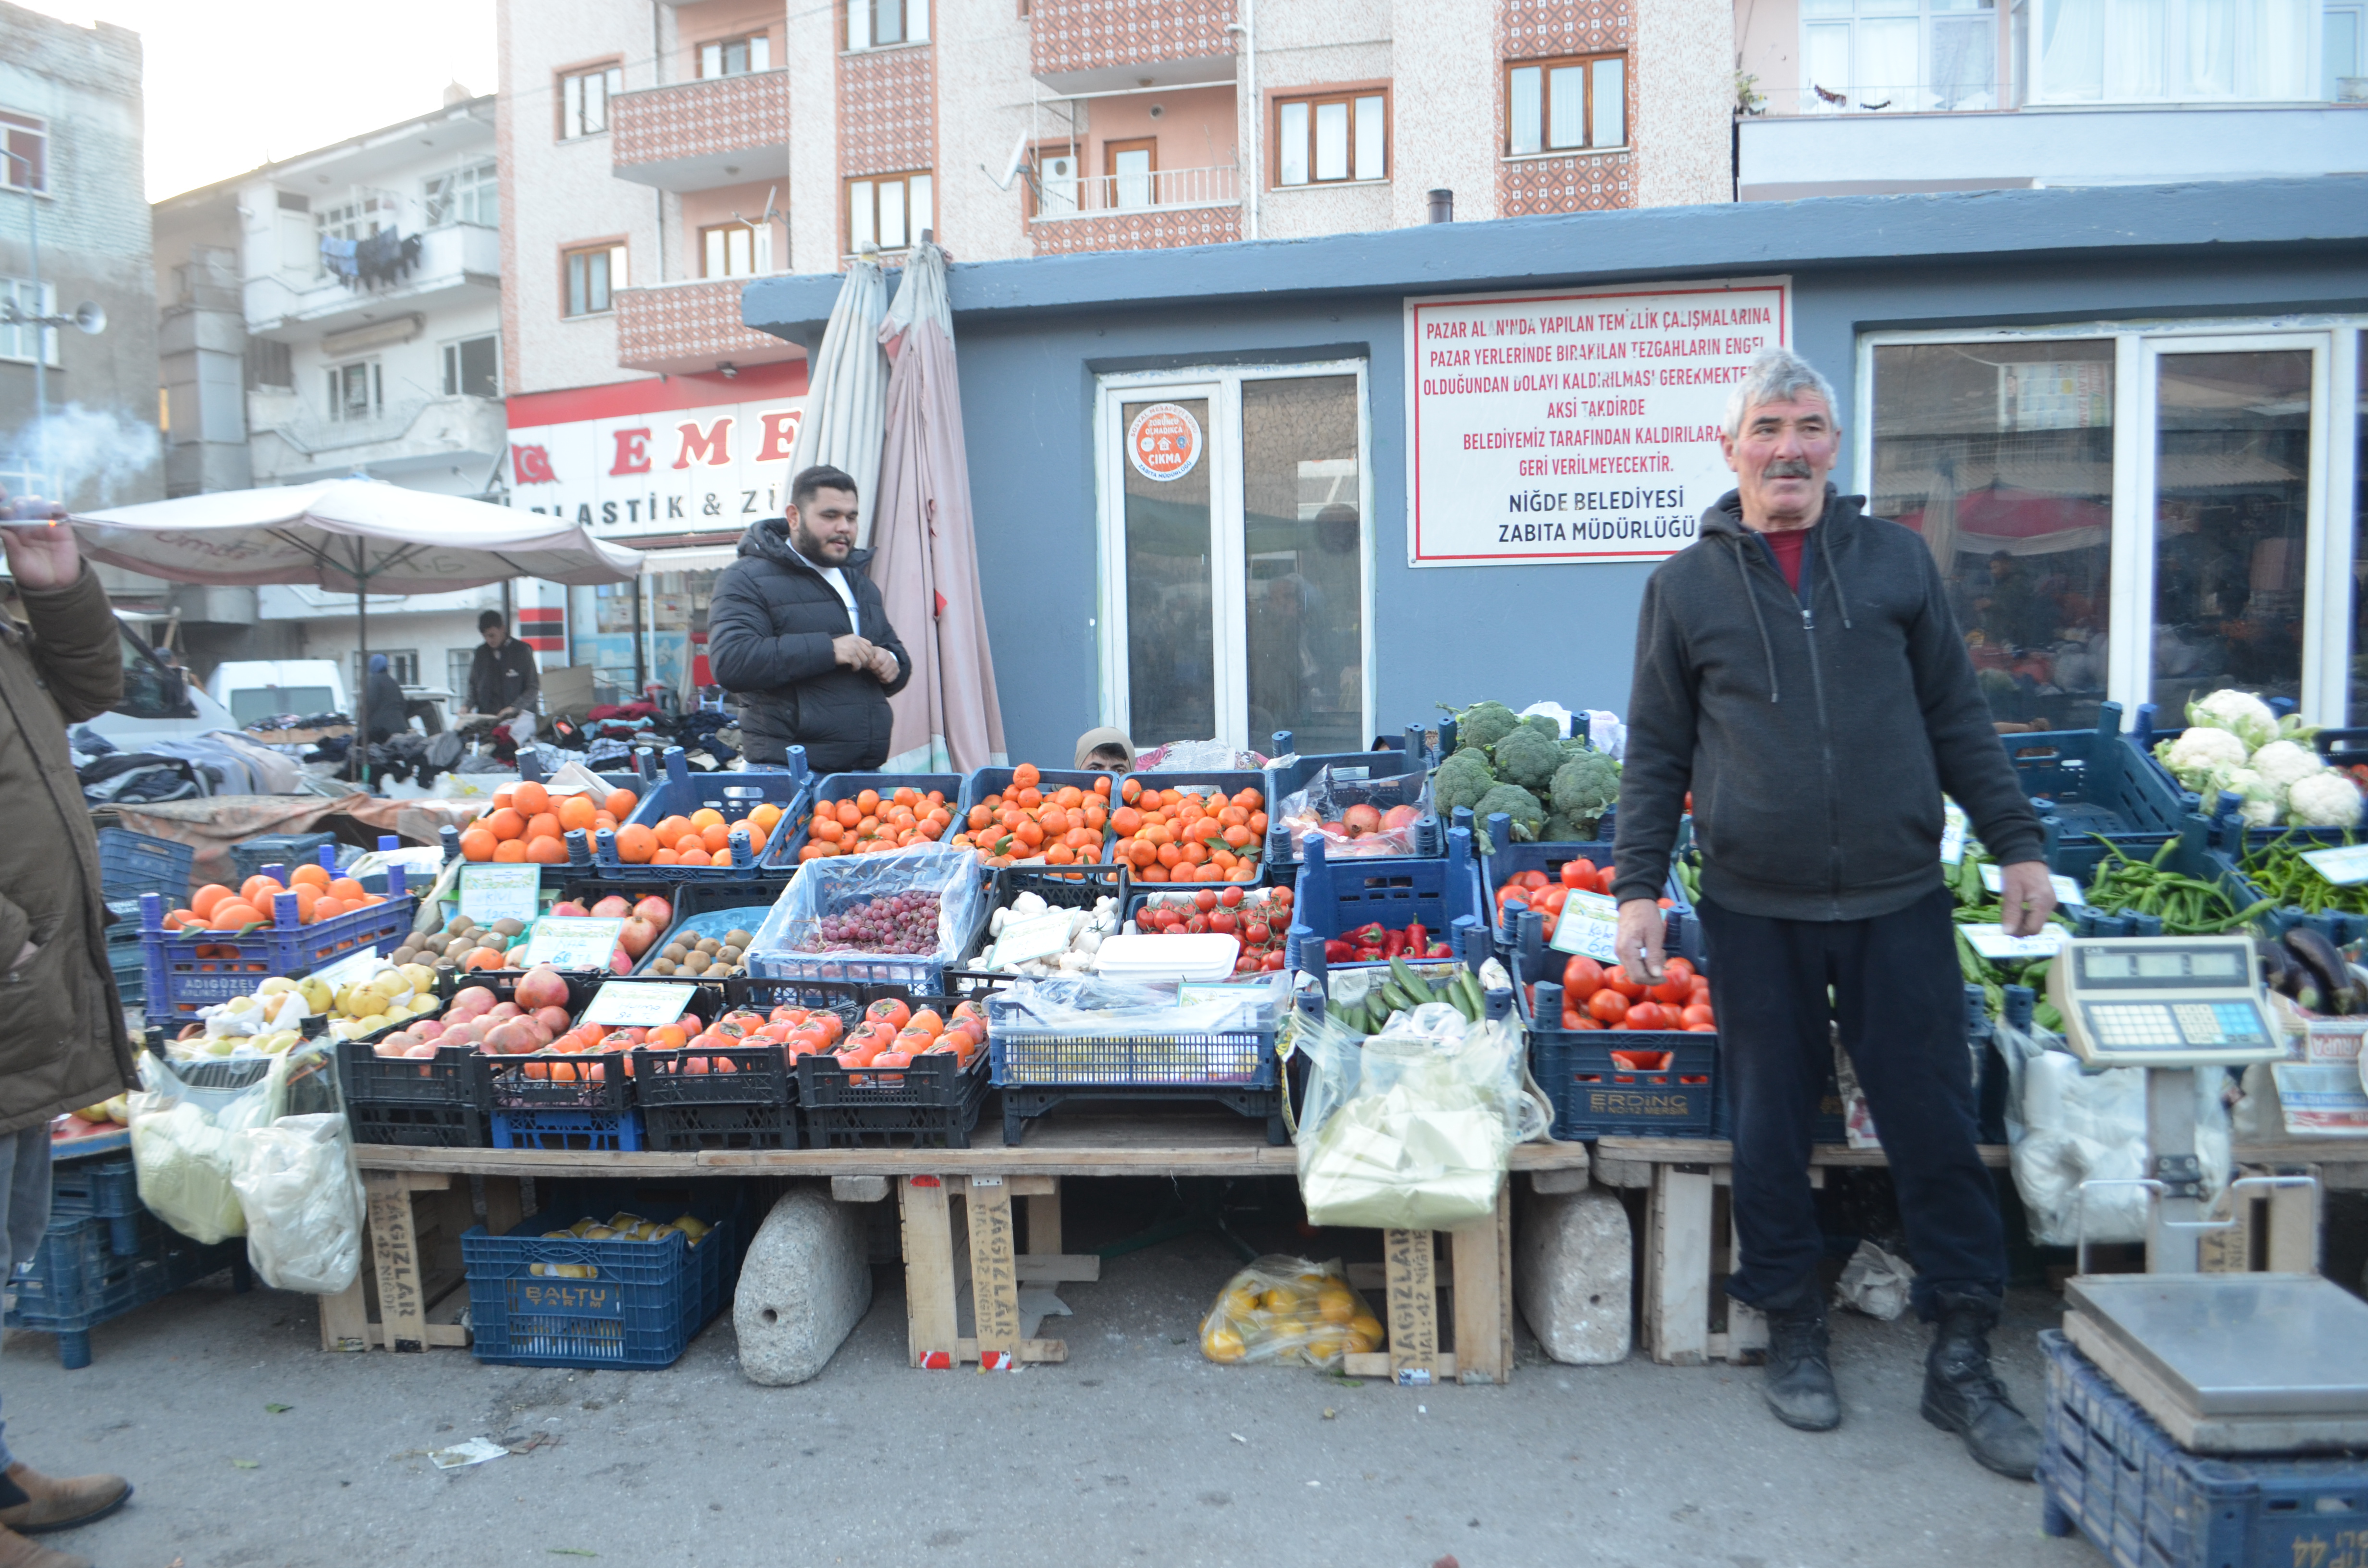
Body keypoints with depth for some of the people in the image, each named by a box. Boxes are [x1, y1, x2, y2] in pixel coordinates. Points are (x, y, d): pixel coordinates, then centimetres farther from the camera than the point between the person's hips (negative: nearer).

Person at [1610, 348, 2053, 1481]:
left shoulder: (1896, 560, 8)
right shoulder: (1686, 585, 4)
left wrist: (2015, 843, 8)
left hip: (1897, 902, 1)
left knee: (1935, 1128, 5)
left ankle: (1962, 1364, 21)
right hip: (1755, 914, -1)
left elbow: (1957, 720, 12)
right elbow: (1655, 756, 5)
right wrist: (1638, 885, -2)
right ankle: (1793, 1335, 26)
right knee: (1770, 1134, 7)